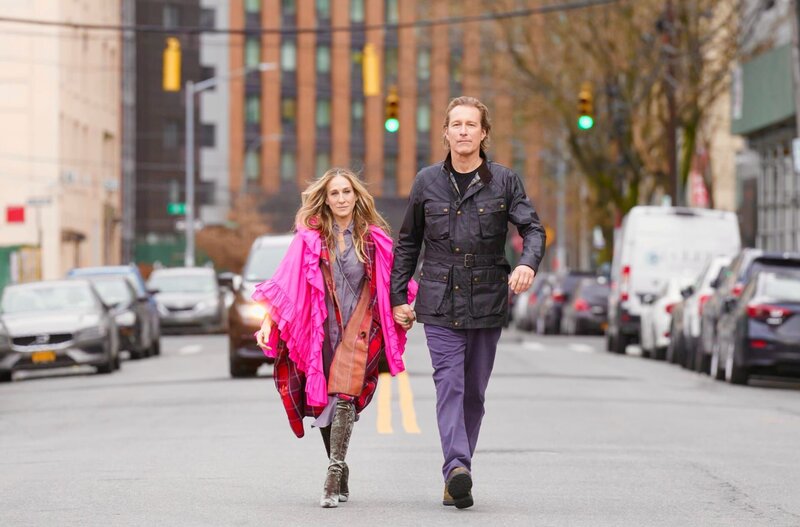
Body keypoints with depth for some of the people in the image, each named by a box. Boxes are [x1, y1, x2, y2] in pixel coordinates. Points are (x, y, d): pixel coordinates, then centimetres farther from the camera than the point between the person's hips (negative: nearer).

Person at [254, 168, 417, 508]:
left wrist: (403, 311, 4)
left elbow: (391, 280, 14)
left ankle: (333, 478, -19)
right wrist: (268, 320, -9)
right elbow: (286, 281, -2)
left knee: (343, 397, -16)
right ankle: (341, 476, 19)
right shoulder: (310, 237, 2)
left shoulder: (373, 238, 5)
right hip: (320, 328, 1)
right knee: (322, 400, 5)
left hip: (357, 327, -1)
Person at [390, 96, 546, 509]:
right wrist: (398, 296, 13)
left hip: (488, 302, 1)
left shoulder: (504, 181, 4)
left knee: (474, 392, 6)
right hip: (440, 303, -1)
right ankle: (457, 469, -29)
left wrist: (528, 263, -25)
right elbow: (407, 243, 15)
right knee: (449, 384, -16)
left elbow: (532, 228, -3)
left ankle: (457, 476, 14)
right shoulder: (427, 182, 6)